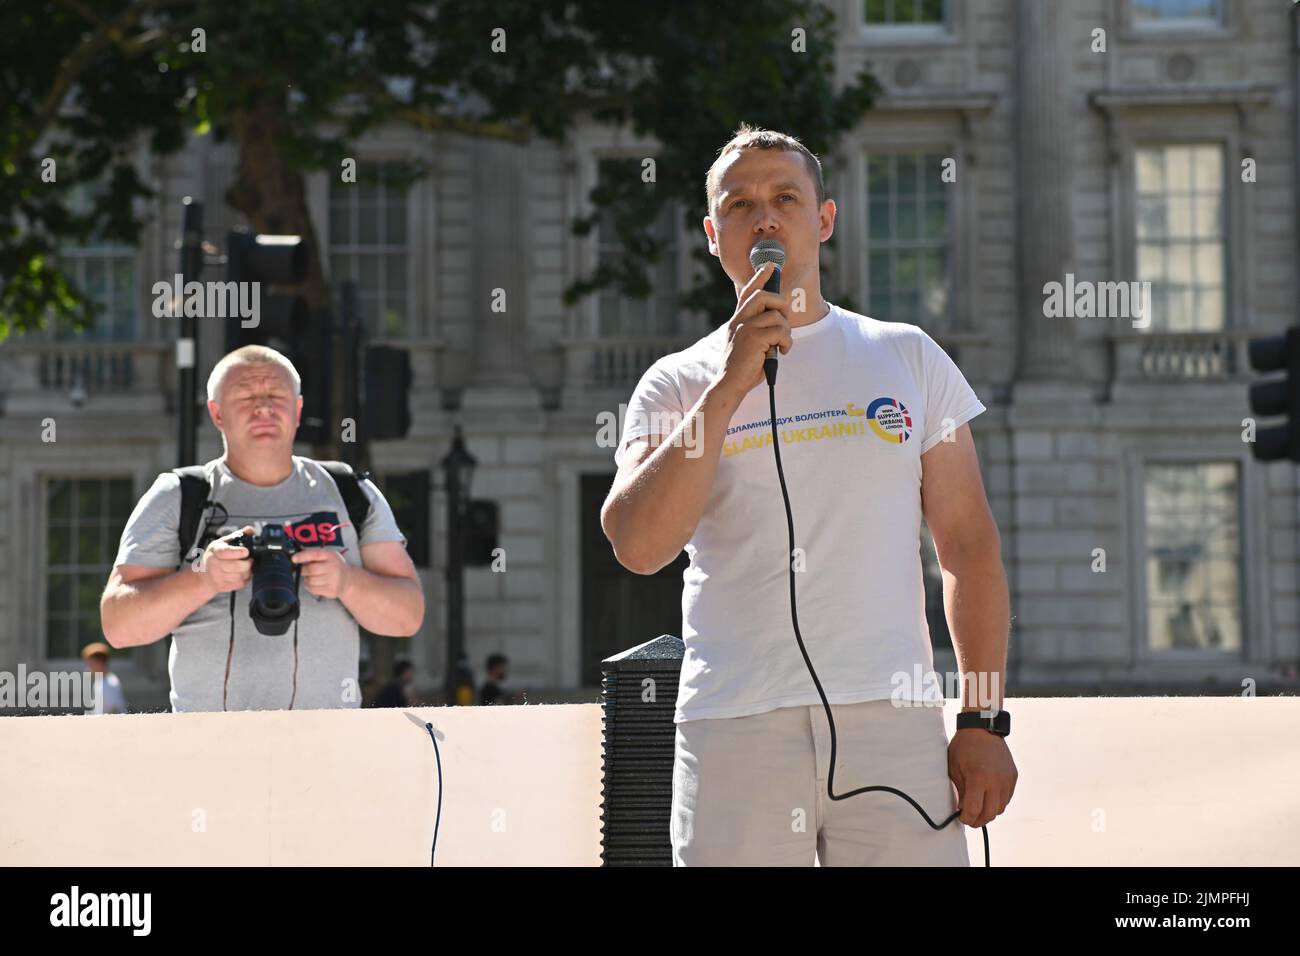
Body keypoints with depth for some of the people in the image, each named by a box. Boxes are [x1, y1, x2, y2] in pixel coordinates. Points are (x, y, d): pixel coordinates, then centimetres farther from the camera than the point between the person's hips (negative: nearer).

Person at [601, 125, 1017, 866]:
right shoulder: (678, 384, 8)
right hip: (735, 723, -1)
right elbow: (639, 547, -8)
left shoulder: (908, 358, 11)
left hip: (892, 717, 1)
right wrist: (731, 384, -10)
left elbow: (969, 545, 10)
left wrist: (985, 719, 2)